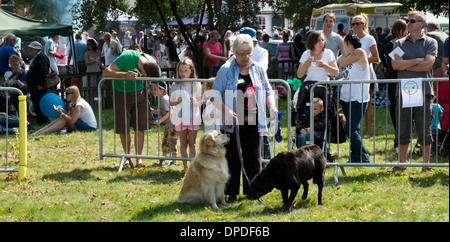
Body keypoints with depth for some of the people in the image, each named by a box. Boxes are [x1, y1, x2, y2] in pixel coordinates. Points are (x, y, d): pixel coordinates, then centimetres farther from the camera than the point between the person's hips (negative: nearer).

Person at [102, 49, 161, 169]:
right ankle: (127, 158, 15)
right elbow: (106, 72, -31)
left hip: (139, 92, 3)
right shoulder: (127, 57, -31)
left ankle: (139, 159, 3)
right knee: (123, 128, -2)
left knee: (139, 127, -3)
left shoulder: (153, 64, -17)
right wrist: (124, 75, -46)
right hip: (121, 93, -3)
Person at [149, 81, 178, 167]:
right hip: (167, 124, 11)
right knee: (165, 142, 19)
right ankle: (163, 159, 31)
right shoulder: (160, 99, 12)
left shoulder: (164, 99, -19)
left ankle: (174, 161, 0)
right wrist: (152, 111, 7)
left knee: (171, 142, -7)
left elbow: (169, 112, -25)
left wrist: (160, 120, -28)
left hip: (171, 123, -11)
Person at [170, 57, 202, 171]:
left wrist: (195, 101, -14)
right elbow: (171, 103, 5)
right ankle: (185, 167, 12)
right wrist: (178, 102, -15)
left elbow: (200, 102, 7)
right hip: (180, 118, 0)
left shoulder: (196, 85, 2)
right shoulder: (175, 86, 1)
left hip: (193, 118, 0)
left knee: (192, 144, 1)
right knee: (183, 144, 6)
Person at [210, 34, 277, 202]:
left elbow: (268, 91, 18)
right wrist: (226, 110, -17)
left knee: (254, 157, 5)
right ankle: (231, 192, 9)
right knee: (232, 157, 1)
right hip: (233, 122, -3)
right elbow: (215, 95, -2)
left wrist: (271, 106, -2)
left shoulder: (258, 69, 10)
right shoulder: (226, 70, 0)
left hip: (254, 122, 3)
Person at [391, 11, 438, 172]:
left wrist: (405, 66, -5)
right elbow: (395, 65, -3)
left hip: (424, 91, -2)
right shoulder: (399, 43, 12)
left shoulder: (430, 43, 5)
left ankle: (426, 164, 9)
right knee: (403, 130, 4)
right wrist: (417, 60, -7)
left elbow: (427, 65, -9)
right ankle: (402, 163, 12)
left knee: (425, 130, 1)